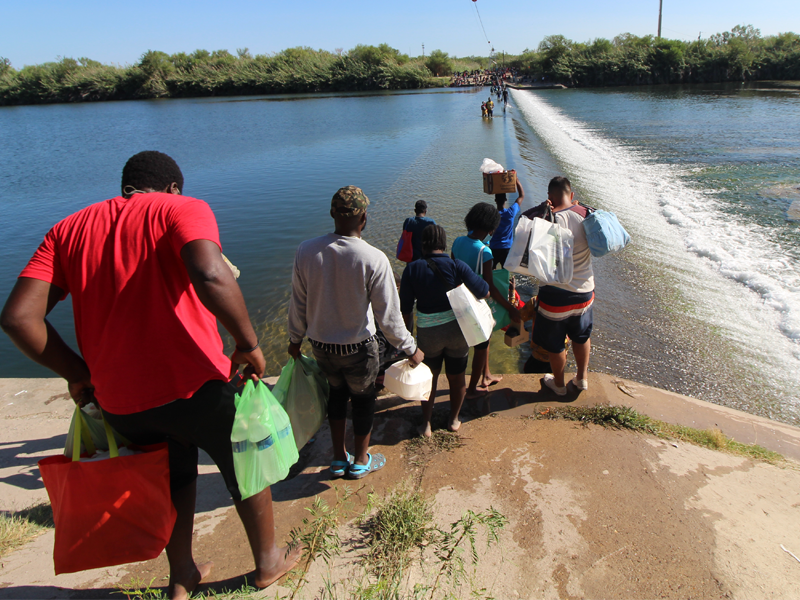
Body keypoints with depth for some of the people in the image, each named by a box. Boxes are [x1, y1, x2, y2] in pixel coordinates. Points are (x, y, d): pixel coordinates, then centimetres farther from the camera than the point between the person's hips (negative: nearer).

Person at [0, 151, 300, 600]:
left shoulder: (69, 230, 10)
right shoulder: (182, 209, -5)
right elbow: (211, 277, -27)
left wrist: (79, 374, 9)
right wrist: (249, 345, -16)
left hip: (119, 402, 5)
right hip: (194, 385, -5)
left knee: (176, 479, 31)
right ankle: (269, 562, 43)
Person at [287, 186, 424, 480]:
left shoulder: (306, 251, -13)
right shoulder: (373, 259, -24)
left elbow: (299, 303, -1)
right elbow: (388, 316, -18)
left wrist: (295, 339, 15)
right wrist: (411, 349, -3)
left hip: (320, 344, 4)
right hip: (358, 348, -4)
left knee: (337, 390, 27)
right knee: (363, 397, 20)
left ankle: (339, 459, 41)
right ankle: (360, 461, 41)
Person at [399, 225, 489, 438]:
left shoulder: (412, 269, -11)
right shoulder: (457, 266, -13)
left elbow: (405, 307, -6)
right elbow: (484, 292, -11)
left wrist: (407, 332, 9)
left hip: (427, 332, 0)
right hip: (456, 329, 0)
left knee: (429, 377, 21)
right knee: (457, 376, 20)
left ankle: (426, 424, 29)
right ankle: (454, 420, 38)